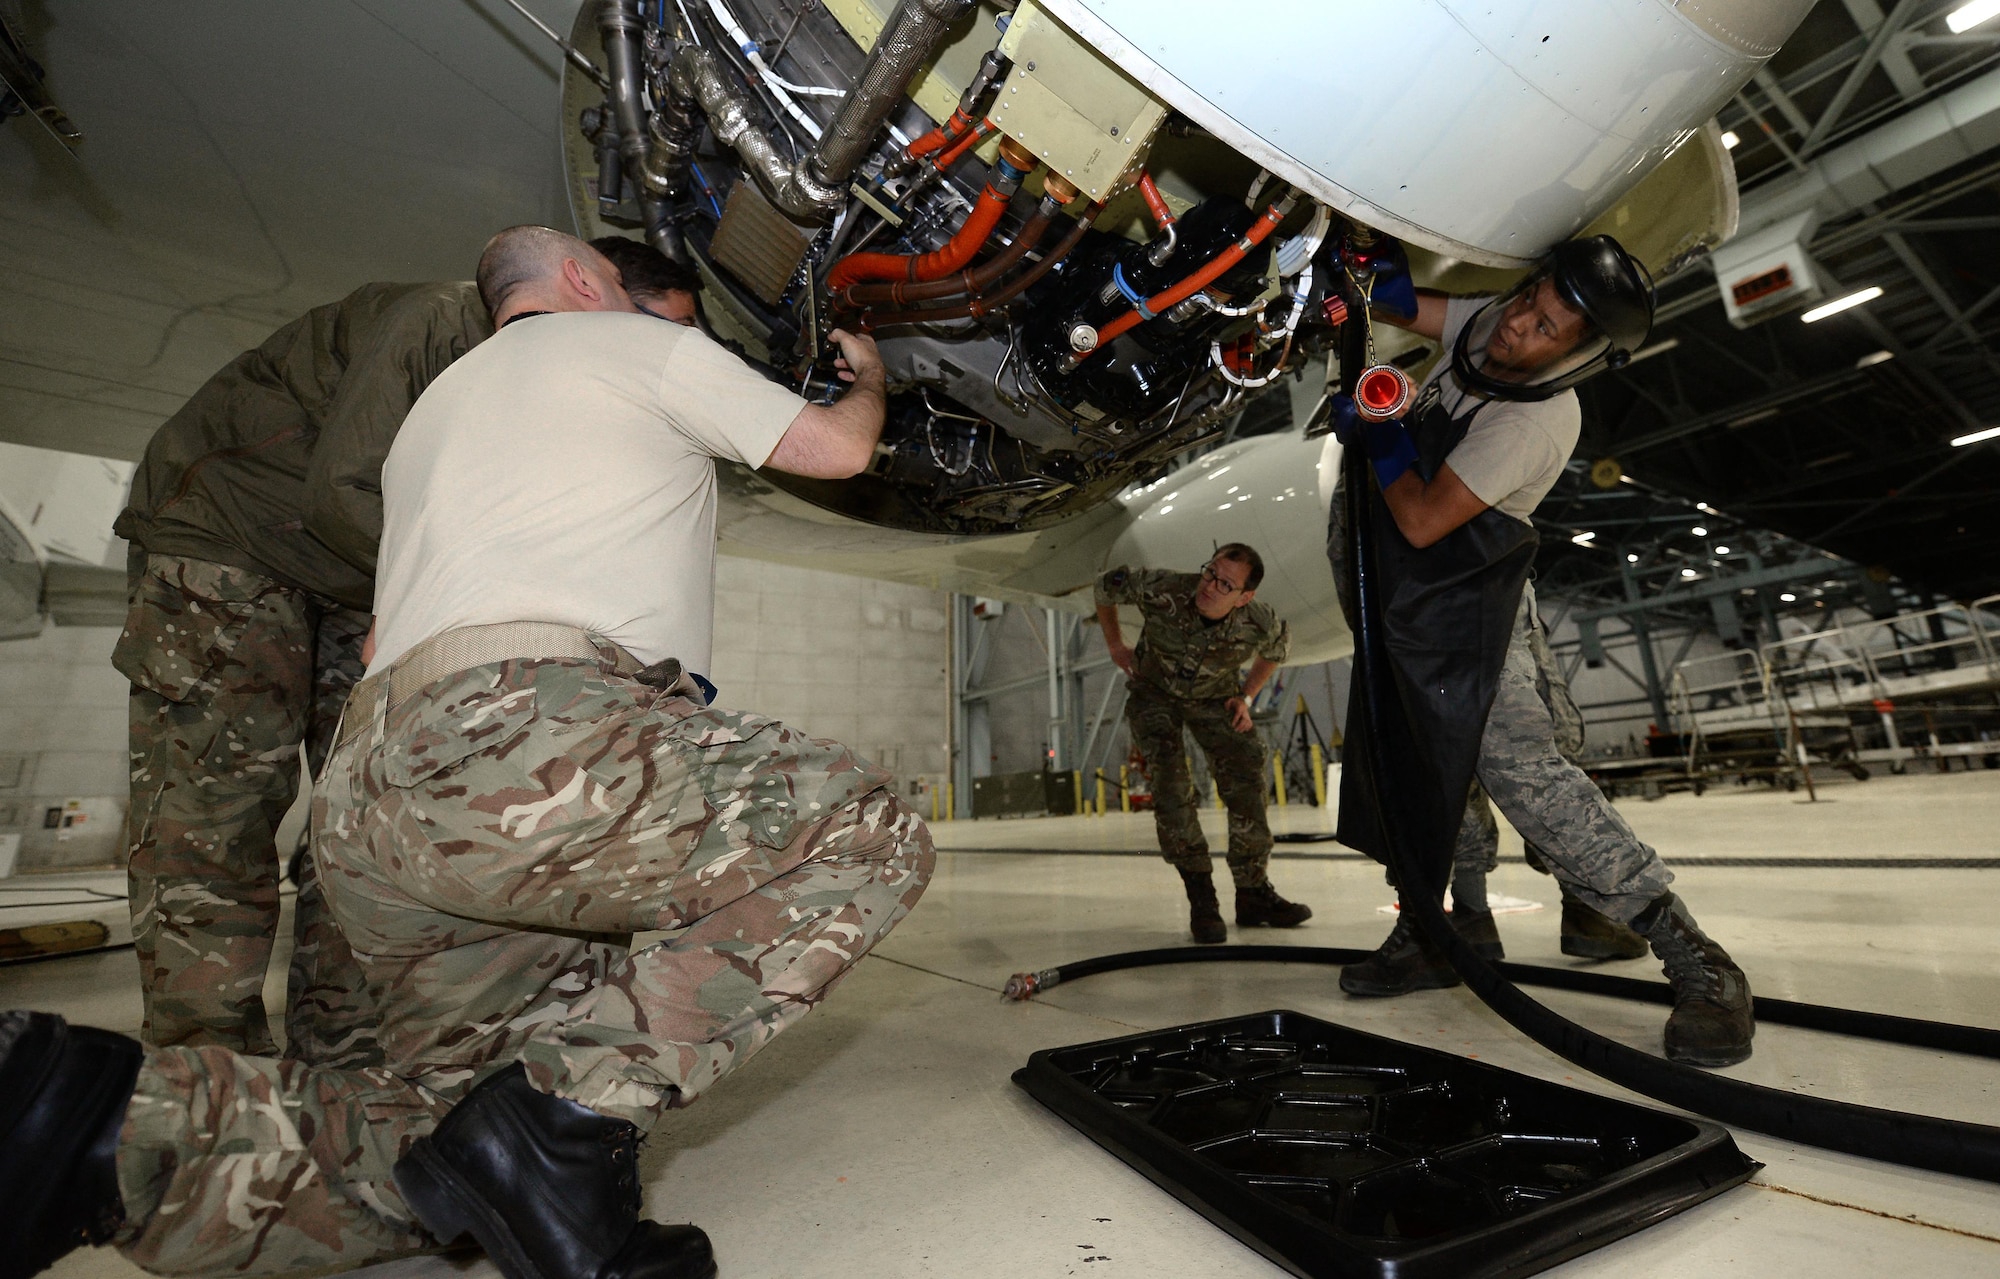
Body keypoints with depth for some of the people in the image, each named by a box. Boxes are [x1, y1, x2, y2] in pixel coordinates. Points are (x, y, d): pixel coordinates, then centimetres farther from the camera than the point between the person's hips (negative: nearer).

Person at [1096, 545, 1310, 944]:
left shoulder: (1261, 624, -28)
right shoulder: (1162, 590, -35)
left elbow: (1277, 648, 0)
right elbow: (1106, 585, -14)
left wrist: (1246, 695, -6)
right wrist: (1115, 645, -7)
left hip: (1215, 698, 2)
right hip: (1154, 691, -2)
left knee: (1247, 784, -5)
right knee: (1170, 785, -19)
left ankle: (1254, 893, 13)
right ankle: (1201, 897, -8)